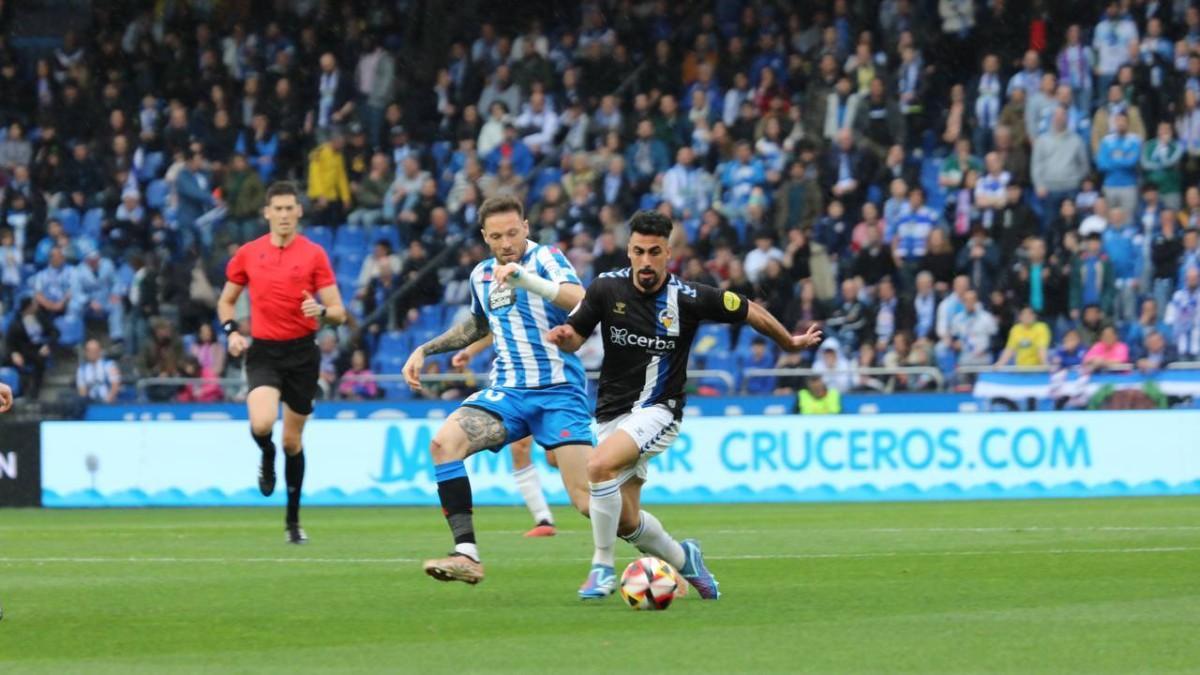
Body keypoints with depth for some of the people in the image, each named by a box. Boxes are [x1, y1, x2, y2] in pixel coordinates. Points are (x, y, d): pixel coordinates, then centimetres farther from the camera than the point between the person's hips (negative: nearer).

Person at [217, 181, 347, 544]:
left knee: (292, 440, 7)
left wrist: (321, 311, -25)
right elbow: (226, 301, 17)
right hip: (263, 351, 0)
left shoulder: (314, 254, -1)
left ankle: (293, 521, 23)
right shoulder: (247, 254, 4)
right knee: (261, 423, -25)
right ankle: (267, 459, 12)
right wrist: (232, 332, -2)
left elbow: (338, 312, -3)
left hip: (301, 352, 0)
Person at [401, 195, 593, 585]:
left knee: (585, 496, -16)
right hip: (509, 391, 5)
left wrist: (526, 279, -37)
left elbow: (580, 302, -27)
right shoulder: (482, 276, 12)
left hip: (559, 391, -5)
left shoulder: (546, 259, -6)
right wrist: (425, 351, 27)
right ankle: (467, 556, -22)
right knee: (444, 442, -20)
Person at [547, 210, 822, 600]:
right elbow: (574, 338, 3)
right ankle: (683, 559, 36)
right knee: (626, 523, 4)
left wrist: (790, 344, 14)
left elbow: (750, 312, 2)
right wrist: (562, 336, -21)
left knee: (600, 465, -31)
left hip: (658, 410, -4)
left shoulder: (688, 298, -12)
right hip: (613, 412, 4)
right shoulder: (607, 289, -6)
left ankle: (603, 568, -17)